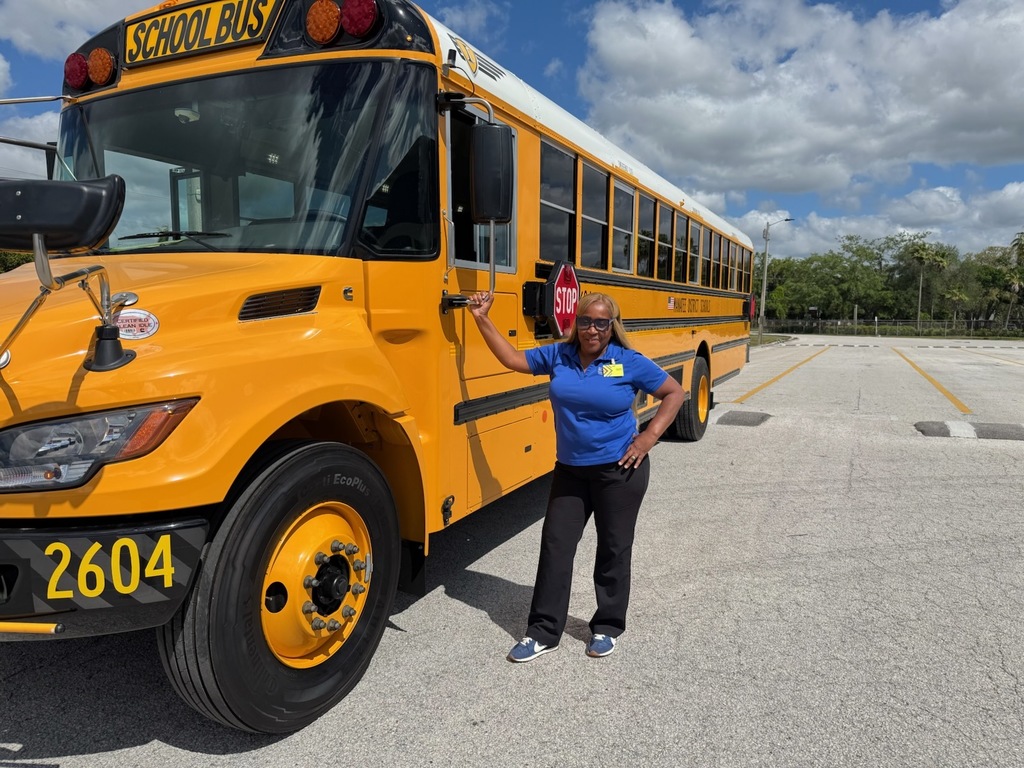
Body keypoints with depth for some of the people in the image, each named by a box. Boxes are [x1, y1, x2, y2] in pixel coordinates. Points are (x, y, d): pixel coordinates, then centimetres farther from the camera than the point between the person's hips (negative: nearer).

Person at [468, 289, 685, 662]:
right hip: (570, 471, 4)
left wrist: (649, 437, -10)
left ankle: (607, 627, 30)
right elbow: (512, 358, 5)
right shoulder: (558, 355, 0)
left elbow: (675, 393, -2)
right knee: (555, 546, 6)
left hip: (619, 471, -3)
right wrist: (482, 319, 1)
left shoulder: (630, 362, -8)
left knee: (613, 549, 10)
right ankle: (543, 631, 19)